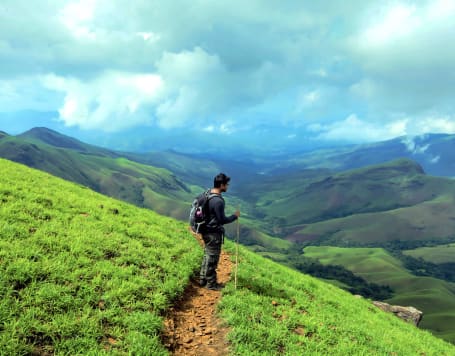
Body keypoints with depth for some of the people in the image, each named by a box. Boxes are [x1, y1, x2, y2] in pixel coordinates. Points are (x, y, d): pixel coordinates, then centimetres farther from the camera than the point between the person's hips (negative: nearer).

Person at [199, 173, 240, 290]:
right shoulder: (218, 201, -26)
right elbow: (222, 220, -21)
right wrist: (235, 216, -6)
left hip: (206, 230, 9)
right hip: (213, 233, -9)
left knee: (207, 255, 21)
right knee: (212, 258, 4)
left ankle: (203, 279, 32)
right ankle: (211, 284, 17)